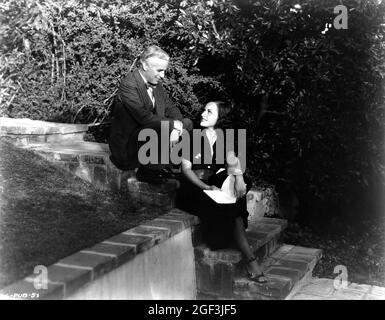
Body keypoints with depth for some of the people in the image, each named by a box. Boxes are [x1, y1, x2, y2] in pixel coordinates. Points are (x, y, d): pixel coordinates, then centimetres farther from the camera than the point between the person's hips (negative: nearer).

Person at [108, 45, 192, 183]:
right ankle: (148, 170, -11)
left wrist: (177, 127, -15)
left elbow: (171, 108, 6)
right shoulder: (128, 85, -20)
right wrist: (174, 124, -23)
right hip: (126, 143, -8)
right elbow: (144, 118, -28)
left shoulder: (156, 83, 6)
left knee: (187, 123, -2)